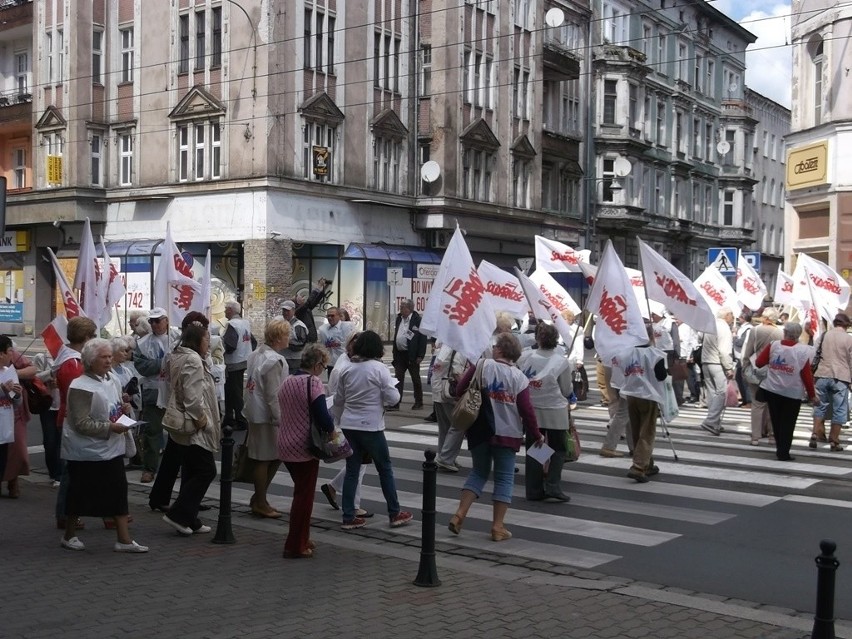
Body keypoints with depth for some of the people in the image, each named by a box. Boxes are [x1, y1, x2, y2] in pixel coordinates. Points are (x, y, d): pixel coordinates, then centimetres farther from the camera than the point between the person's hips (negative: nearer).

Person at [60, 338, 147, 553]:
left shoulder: (112, 381, 7)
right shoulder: (81, 387, -17)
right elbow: (81, 423, -21)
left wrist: (123, 409, 2)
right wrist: (109, 428, -25)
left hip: (111, 448, 7)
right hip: (86, 451, -7)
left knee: (119, 491, 4)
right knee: (80, 493, 7)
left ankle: (124, 539, 8)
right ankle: (69, 535, 25)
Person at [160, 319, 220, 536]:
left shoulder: (178, 356, 15)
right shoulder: (193, 359, -18)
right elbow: (192, 395, -26)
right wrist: (200, 418, -16)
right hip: (194, 428, -11)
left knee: (191, 473, 14)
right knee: (206, 471, -5)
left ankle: (188, 520, 18)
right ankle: (178, 514, -4)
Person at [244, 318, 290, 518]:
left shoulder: (256, 354, 9)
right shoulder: (274, 361, -19)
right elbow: (273, 395, -21)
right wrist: (280, 420, -17)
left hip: (254, 412, 9)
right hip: (266, 417, -9)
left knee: (274, 456, 17)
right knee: (264, 459, 2)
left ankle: (258, 498, 24)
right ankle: (260, 503, 14)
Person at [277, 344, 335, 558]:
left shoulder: (287, 382, 11)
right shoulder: (313, 382, -15)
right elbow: (323, 417, -23)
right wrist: (331, 429, -2)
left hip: (285, 447, 8)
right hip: (304, 448, -8)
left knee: (301, 493, 21)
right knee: (304, 496, 2)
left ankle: (301, 539, 28)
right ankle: (295, 546, 6)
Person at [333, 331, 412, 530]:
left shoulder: (348, 369, 5)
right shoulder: (379, 368, -10)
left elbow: (338, 400, 11)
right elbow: (392, 398, -13)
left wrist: (340, 420, 24)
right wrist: (394, 389, 8)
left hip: (348, 426, 5)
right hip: (371, 426, -4)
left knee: (352, 471, 10)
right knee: (385, 469, 10)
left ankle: (348, 518, 10)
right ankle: (395, 514, 18)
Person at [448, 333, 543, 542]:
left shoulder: (482, 366, -7)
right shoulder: (519, 377, -6)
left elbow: (460, 390, -8)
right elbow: (526, 409, -7)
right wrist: (536, 435, 5)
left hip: (480, 430, 1)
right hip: (507, 434, -1)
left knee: (479, 472, 17)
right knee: (504, 478, 8)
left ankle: (459, 514, 6)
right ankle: (498, 526, 6)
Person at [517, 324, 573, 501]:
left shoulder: (524, 357, -5)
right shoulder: (562, 361, -10)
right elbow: (567, 391, -2)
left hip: (531, 410, 3)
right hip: (555, 412, -3)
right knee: (558, 450, 12)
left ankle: (534, 490, 14)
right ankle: (553, 488, 1)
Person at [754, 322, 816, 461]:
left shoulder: (772, 346, -7)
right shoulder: (803, 351, -11)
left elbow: (759, 363, -3)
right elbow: (807, 375, -9)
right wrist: (812, 394, 1)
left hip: (772, 391, 2)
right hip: (792, 393, -2)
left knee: (776, 422, 16)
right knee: (787, 424, 7)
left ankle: (780, 449, 25)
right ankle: (783, 453, 5)